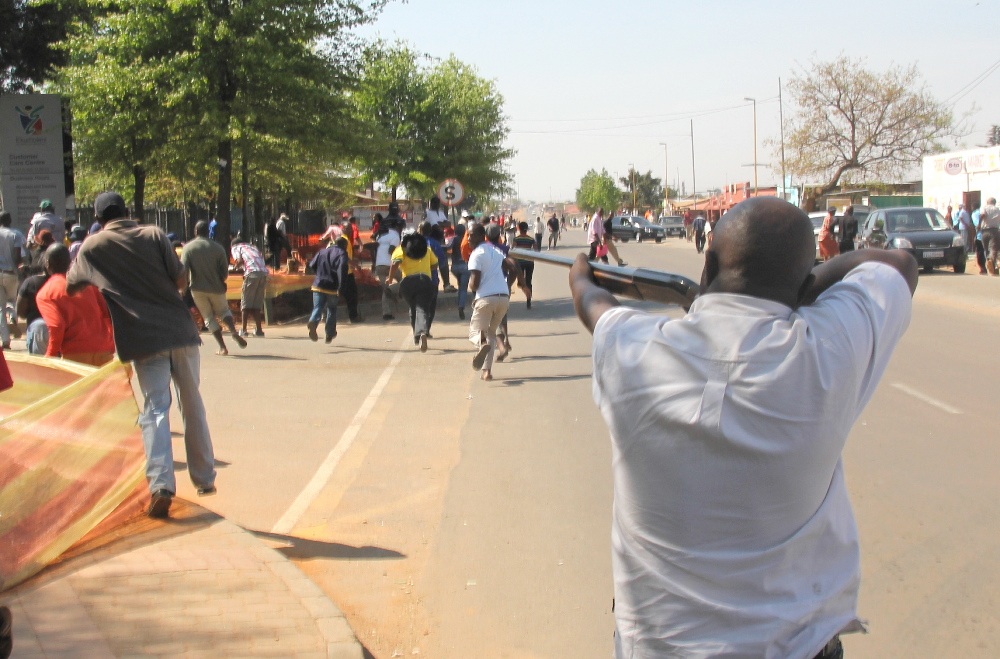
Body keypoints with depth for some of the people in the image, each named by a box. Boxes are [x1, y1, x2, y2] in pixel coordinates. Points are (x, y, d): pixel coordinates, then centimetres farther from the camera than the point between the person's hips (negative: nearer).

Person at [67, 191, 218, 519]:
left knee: (155, 410, -1)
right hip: (181, 332, 2)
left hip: (144, 340, -1)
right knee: (192, 404, 14)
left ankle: (161, 485, -19)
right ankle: (205, 478, 22)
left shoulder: (93, 246, 5)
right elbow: (181, 279, 0)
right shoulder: (154, 234, 5)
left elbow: (71, 288, 17)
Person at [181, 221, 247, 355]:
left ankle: (222, 347, 2)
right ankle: (234, 332, -7)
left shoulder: (187, 248, -4)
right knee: (224, 310, 22)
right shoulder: (218, 248, -2)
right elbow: (225, 272, -2)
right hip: (216, 288, 1)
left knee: (209, 317, 11)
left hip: (198, 289, -1)